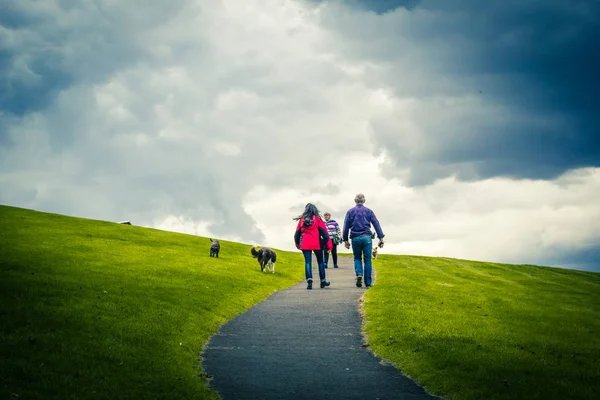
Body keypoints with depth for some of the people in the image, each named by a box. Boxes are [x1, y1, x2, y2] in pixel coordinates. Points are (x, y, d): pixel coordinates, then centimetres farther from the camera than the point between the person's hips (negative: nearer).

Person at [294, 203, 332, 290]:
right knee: (320, 261, 12)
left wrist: (297, 244, 24)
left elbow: (297, 233, 10)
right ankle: (323, 281, 18)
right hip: (316, 244, -1)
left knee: (308, 262, 0)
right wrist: (328, 244, 0)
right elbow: (324, 232, -3)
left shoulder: (302, 220, 6)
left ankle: (309, 280, -17)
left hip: (305, 244, 1)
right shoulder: (317, 219, 0)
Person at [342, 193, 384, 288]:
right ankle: (368, 283, 2)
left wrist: (345, 240, 10)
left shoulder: (350, 212, 7)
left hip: (355, 238, 1)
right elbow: (376, 224, 1)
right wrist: (381, 238, 0)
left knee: (357, 258, 16)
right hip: (367, 237, 0)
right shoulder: (369, 211, 7)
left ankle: (359, 274, -10)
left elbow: (346, 227, 5)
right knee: (367, 260, 4)